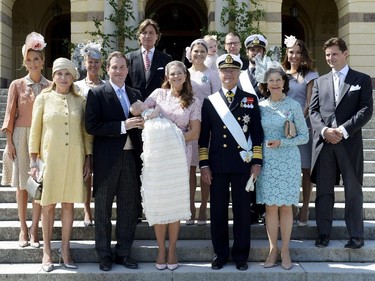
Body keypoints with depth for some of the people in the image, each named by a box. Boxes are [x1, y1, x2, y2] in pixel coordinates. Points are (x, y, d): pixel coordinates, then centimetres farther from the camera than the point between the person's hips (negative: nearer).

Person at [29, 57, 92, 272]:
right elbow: (35, 131, 4)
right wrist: (33, 161, 0)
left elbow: (87, 133, 9)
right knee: (49, 205, 3)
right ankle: (47, 251, 13)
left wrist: (88, 160, 5)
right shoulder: (43, 98, 3)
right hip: (50, 158, -1)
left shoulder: (81, 101, 7)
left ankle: (65, 250, 16)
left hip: (74, 159, 1)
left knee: (69, 204, 6)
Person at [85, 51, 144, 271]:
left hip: (131, 157, 4)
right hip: (107, 159, -4)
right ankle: (104, 255, 19)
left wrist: (141, 122, -2)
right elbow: (92, 126, -13)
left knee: (129, 208, 9)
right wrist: (122, 126, -18)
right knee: (103, 209, 7)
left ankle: (124, 253, 22)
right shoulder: (97, 94, -3)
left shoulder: (136, 94, 13)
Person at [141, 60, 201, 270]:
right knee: (158, 201, 3)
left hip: (180, 154, 0)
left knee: (175, 201, 4)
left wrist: (175, 138, -15)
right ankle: (161, 250, 15)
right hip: (156, 153, 1)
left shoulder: (194, 102, 4)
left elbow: (195, 133, -1)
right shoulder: (159, 94, 6)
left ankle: (172, 250, 15)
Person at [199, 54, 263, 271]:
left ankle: (241, 254, 16)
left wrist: (257, 162, -3)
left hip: (242, 163, 0)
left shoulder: (251, 100, 6)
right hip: (217, 164, 1)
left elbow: (257, 133, 4)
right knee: (218, 210, 6)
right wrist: (204, 165, 0)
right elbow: (204, 136, 6)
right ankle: (220, 253, 18)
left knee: (242, 210, 5)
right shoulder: (210, 101, 7)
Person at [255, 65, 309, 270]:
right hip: (267, 161, 2)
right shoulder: (261, 106, 6)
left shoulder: (293, 105, -1)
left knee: (285, 206, 3)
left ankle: (285, 250, 12)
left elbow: (304, 136, 0)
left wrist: (281, 142, -13)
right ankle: (273, 249, 12)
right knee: (270, 206, 2)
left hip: (288, 160, -2)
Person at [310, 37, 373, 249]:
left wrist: (344, 130, -15)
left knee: (353, 190, 4)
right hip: (324, 143, 3)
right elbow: (313, 111, 8)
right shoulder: (320, 81, 15)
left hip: (350, 142, -2)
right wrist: (324, 130, -10)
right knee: (324, 190, 6)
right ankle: (324, 233, 15)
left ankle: (356, 235, 12)